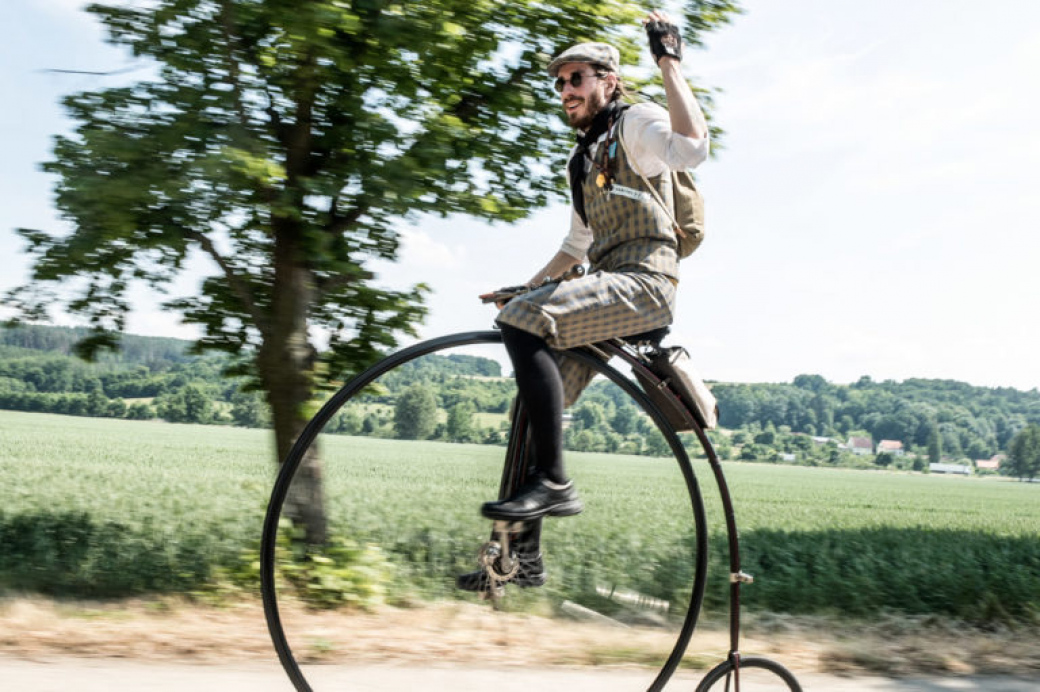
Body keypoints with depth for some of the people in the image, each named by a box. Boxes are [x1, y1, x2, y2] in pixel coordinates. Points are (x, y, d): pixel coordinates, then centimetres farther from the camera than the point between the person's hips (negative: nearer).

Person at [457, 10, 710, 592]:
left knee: (523, 322, -30)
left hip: (643, 280, -9)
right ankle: (525, 557, 7)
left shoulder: (637, 122, 2)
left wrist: (669, 60, -18)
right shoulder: (583, 158, 27)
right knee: (537, 404, 2)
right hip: (608, 288, 9)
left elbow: (693, 147, -21)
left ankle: (554, 481, -29)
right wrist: (529, 284, 30)